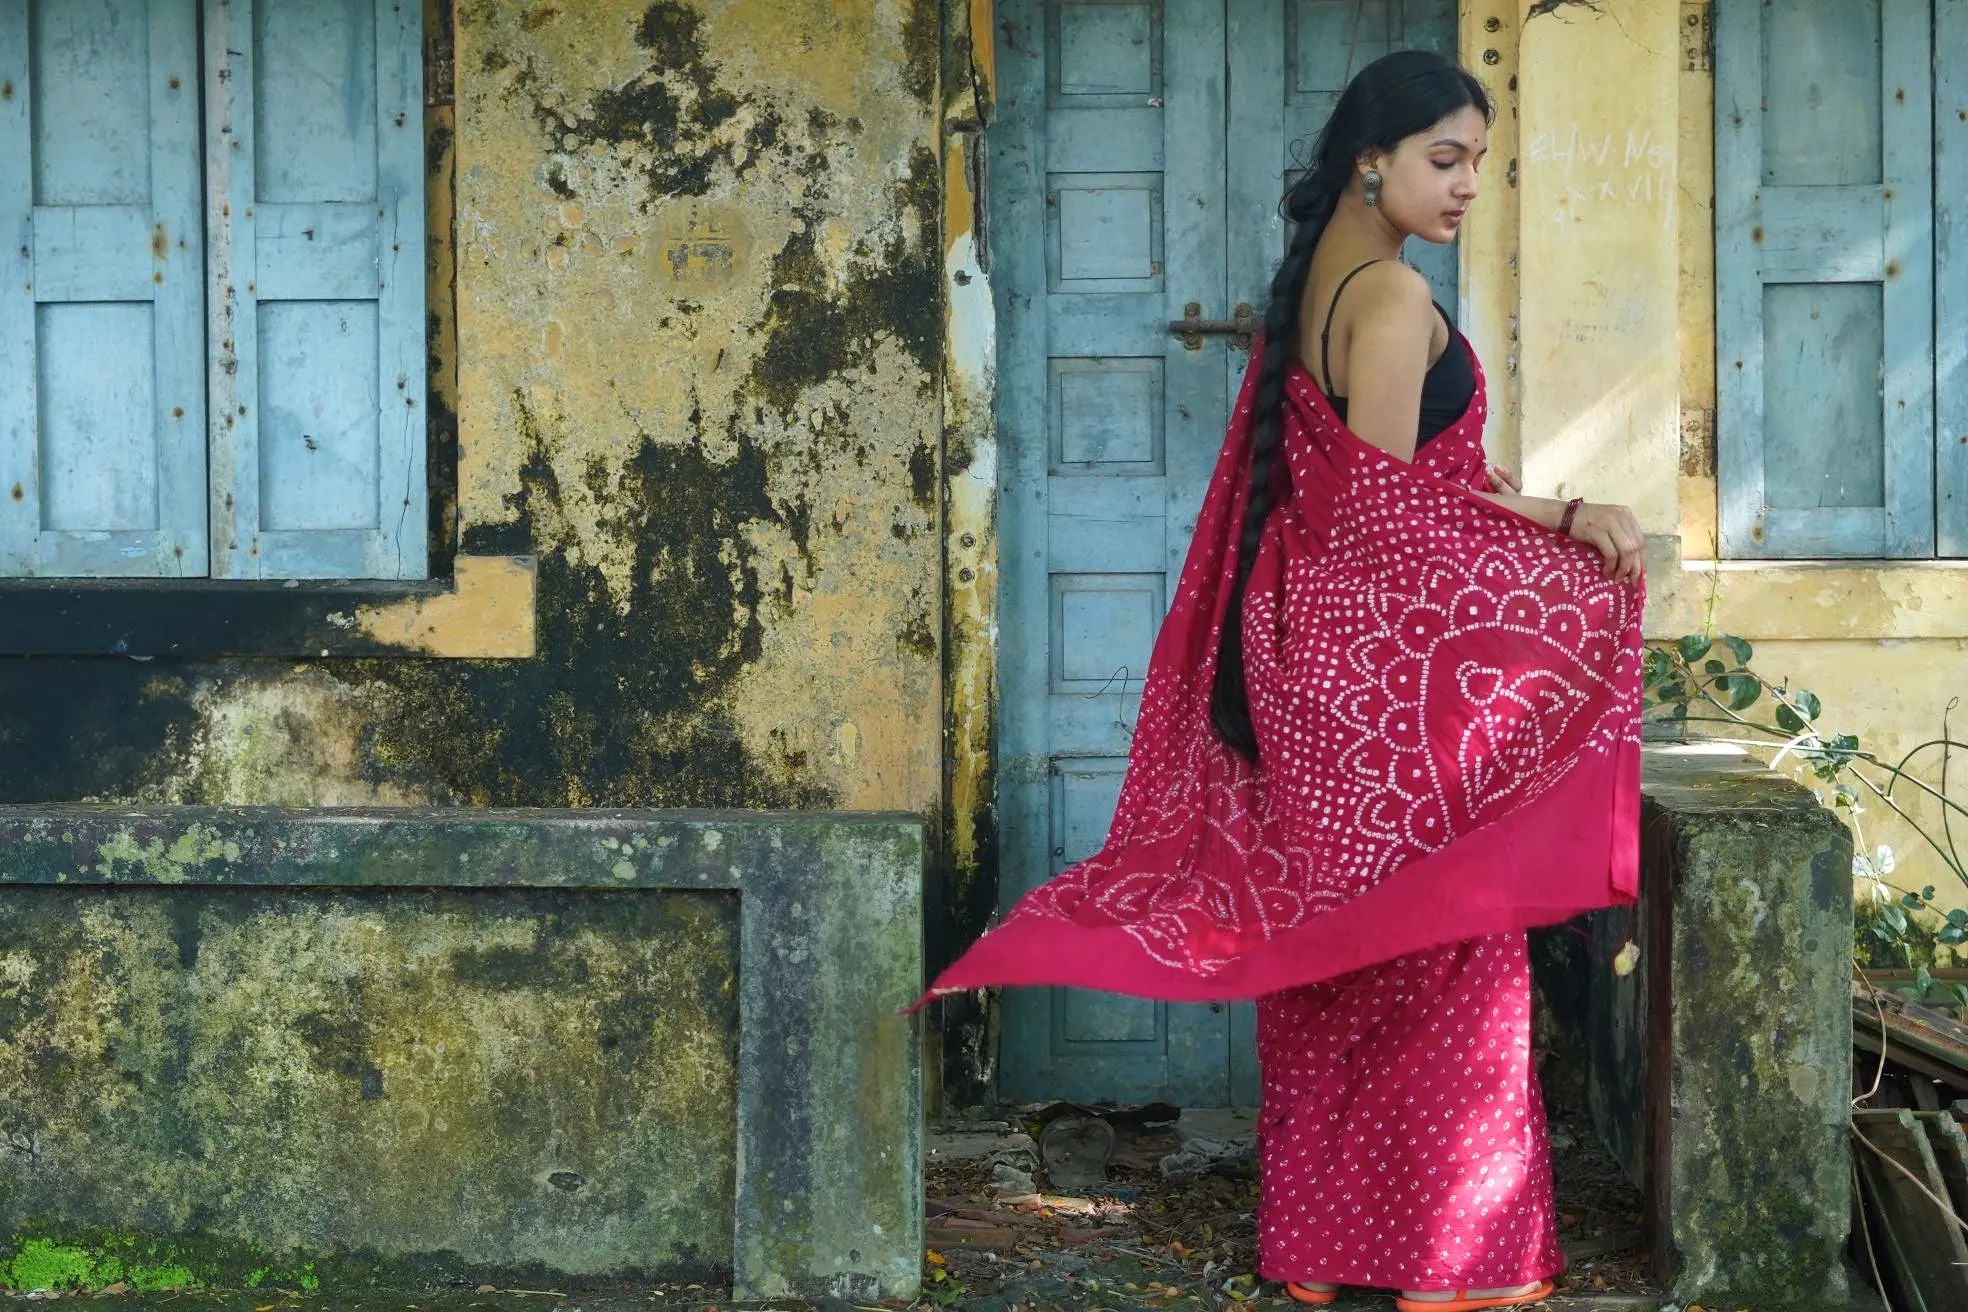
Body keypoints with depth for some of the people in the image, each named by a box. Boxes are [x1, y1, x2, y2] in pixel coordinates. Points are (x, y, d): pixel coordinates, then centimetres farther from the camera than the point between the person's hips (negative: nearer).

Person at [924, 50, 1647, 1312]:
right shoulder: (1397, 299, -16)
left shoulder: (1313, 285, 12)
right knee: (1437, 955, -1)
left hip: (1311, 644, 9)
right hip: (1400, 659, -9)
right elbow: (1382, 509, -18)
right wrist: (1563, 519, -13)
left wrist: (1475, 487, 11)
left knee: (1332, 949, 12)